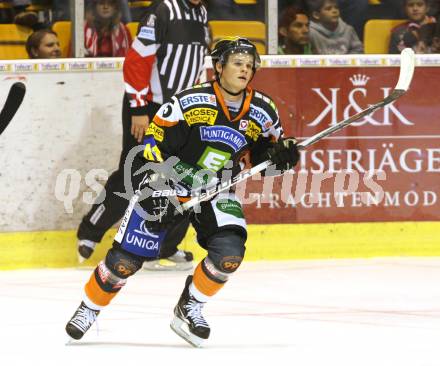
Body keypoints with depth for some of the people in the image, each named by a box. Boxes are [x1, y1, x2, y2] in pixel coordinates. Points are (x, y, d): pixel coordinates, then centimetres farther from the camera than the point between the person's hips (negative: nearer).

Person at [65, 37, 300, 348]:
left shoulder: (263, 111, -5)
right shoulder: (190, 101, -18)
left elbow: (265, 155, 8)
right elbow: (154, 143, -14)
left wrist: (282, 155, -15)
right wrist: (158, 188, -21)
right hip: (169, 182, -3)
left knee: (229, 253, -21)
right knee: (126, 258, -6)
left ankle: (189, 309, 3)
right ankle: (89, 309, 18)